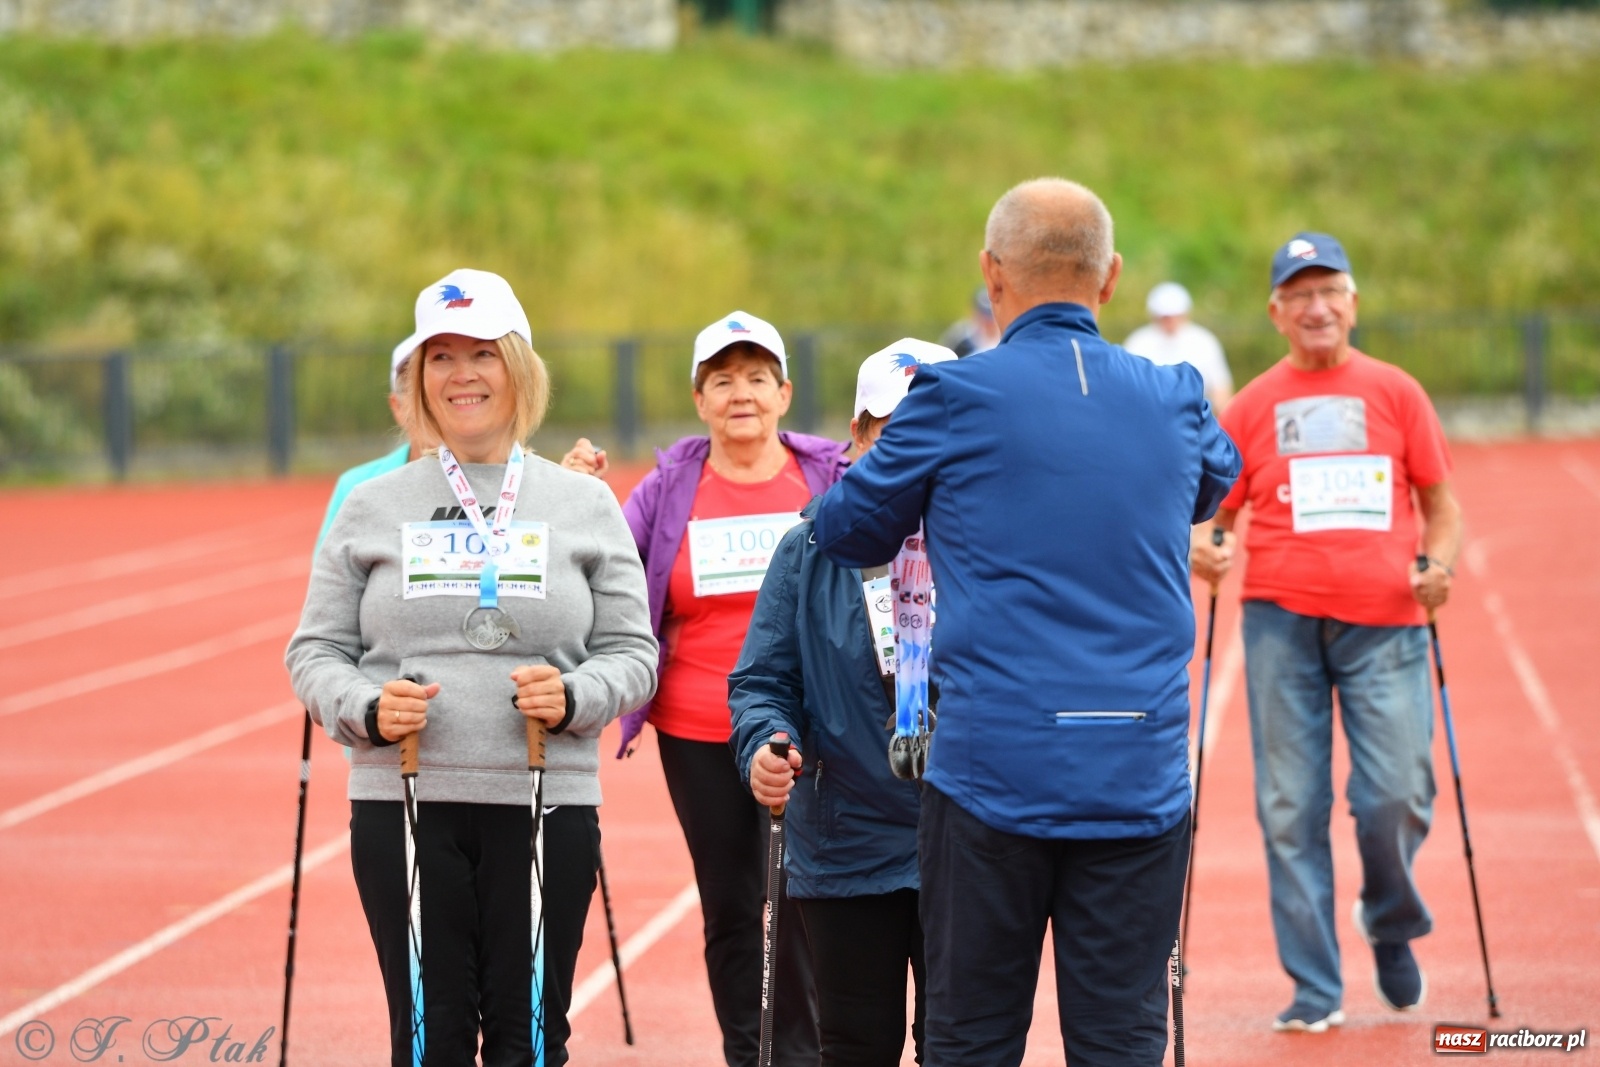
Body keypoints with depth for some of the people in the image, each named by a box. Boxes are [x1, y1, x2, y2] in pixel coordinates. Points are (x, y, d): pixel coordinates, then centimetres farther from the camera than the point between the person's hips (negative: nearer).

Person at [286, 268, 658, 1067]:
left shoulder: (585, 505, 8)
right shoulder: (371, 508, 8)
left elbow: (632, 651, 7)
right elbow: (315, 651, 8)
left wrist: (572, 698, -13)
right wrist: (366, 709, -12)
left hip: (546, 806, 0)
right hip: (404, 804, 0)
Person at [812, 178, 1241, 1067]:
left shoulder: (955, 398, -6)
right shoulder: (1173, 399, 5)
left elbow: (848, 533, 7)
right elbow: (1215, 482, 28)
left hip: (993, 771, -2)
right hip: (1139, 782, 2)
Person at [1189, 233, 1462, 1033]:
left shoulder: (1395, 394, 10)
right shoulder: (1252, 407, 11)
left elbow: (1441, 506, 14)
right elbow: (1215, 510, 15)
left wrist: (1436, 563, -6)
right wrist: (1205, 549, -7)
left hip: (1383, 620, -1)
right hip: (1282, 621, 1)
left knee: (1395, 798, -9)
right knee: (1290, 808, -2)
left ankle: (1391, 926, 22)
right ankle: (1315, 987, 7)